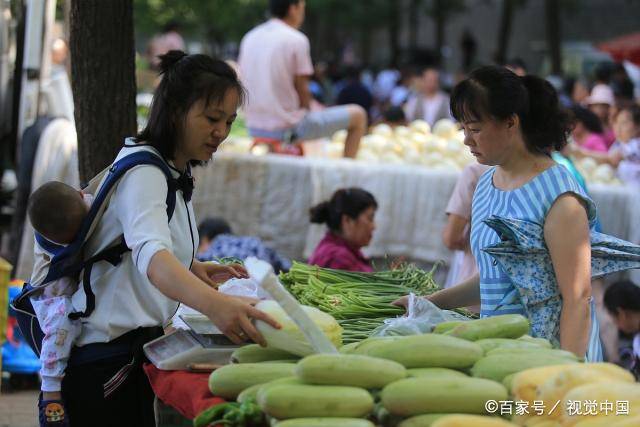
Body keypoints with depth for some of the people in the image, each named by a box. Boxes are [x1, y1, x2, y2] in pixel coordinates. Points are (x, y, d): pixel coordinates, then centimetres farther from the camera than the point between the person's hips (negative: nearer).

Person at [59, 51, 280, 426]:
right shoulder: (143, 172, -18)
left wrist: (194, 268, 9)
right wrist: (214, 304, -55)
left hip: (138, 347, 10)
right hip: (105, 353, -10)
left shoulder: (175, 175, 13)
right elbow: (150, 255, -38)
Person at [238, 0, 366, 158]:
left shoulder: (249, 38, 5)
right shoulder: (297, 40, -13)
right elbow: (303, 94, -12)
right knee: (358, 115, 9)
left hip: (255, 127, 7)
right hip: (289, 129, -7)